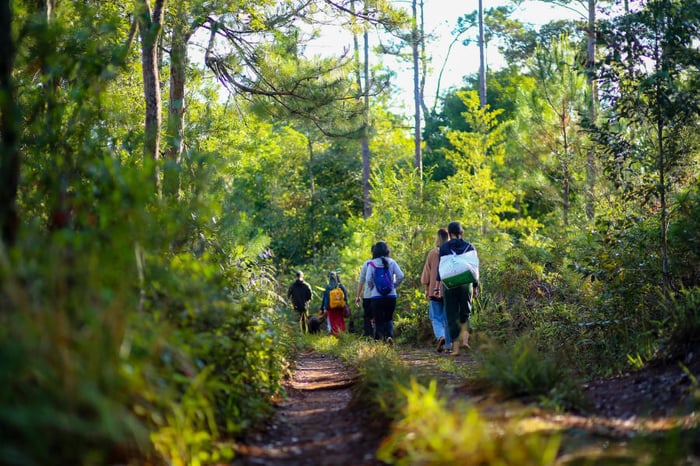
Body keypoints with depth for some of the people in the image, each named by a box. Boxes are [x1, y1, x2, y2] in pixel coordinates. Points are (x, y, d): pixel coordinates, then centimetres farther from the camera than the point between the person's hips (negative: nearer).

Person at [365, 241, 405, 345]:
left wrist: (372, 288, 8)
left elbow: (368, 280, -11)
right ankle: (389, 335, -10)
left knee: (378, 320, 8)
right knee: (389, 318, 15)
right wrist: (394, 285, 9)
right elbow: (400, 276, -7)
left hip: (376, 297, -2)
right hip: (391, 296, 2)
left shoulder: (372, 264, -4)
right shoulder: (391, 262, 0)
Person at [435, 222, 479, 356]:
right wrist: (475, 287, 11)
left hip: (449, 285, -1)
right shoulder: (469, 247, 4)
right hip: (466, 284, 1)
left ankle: (455, 347, -1)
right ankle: (465, 339, -5)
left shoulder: (444, 248, 0)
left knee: (452, 316, 3)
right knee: (465, 314, 16)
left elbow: (440, 268, -3)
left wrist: (438, 287, -2)